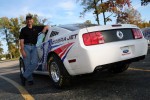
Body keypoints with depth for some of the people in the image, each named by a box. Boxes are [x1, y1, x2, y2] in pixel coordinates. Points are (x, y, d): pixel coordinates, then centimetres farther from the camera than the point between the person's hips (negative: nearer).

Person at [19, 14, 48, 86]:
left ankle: (24, 76, 0)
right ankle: (30, 80, 8)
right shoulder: (23, 30, 6)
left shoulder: (36, 28, 15)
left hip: (34, 47, 2)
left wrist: (44, 29, 2)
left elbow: (46, 26, 25)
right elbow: (21, 41, -1)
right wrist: (22, 50, -12)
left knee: (34, 63, -13)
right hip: (26, 47, -2)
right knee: (27, 64, -3)